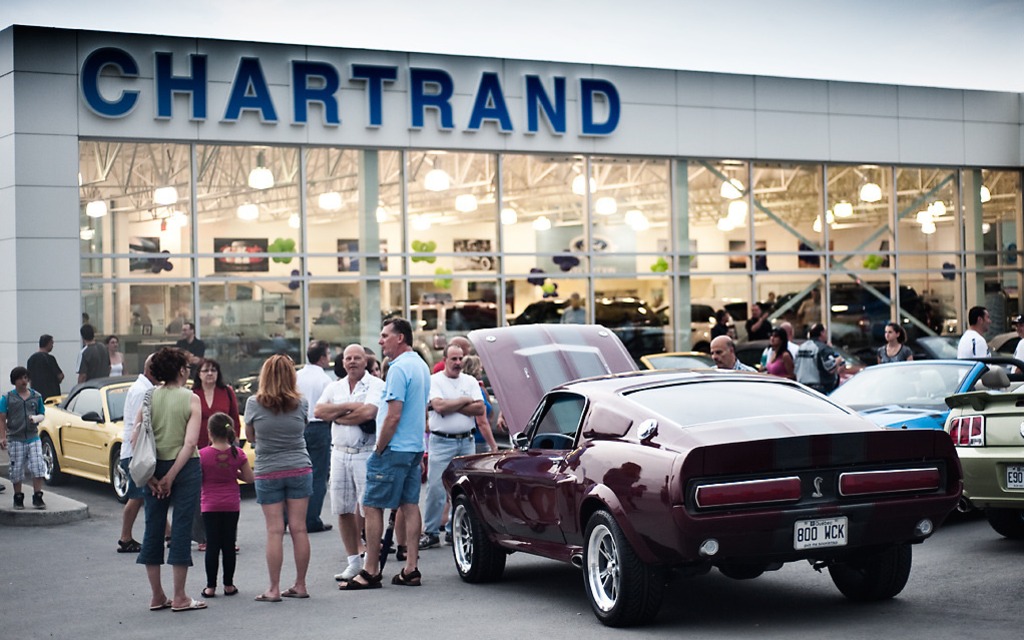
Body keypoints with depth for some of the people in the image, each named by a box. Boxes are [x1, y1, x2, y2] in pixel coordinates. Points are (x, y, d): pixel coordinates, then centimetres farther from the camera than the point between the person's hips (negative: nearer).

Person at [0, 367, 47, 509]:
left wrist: (37, 418, -9)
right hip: (15, 440, -2)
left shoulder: (36, 396, 8)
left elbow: (42, 414, 15)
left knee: (38, 468, -7)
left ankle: (37, 497, -1)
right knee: (16, 470, 4)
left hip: (33, 438, 2)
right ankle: (18, 498, 17)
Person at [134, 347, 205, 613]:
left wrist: (148, 475, -3)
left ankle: (157, 596, 16)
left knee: (153, 529, 11)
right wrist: (171, 476, -12)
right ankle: (179, 598, 4)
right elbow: (190, 442, -15)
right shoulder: (191, 399, -7)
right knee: (181, 529, 2)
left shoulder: (149, 397, 2)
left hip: (155, 468, 3)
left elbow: (136, 438, -5)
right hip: (185, 468, -3)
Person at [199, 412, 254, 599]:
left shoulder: (203, 454, -12)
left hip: (210, 505, -2)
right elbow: (249, 477, -1)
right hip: (231, 505, 2)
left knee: (212, 545, 3)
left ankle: (211, 586, 4)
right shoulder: (237, 453, -6)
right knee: (229, 544, 9)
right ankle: (229, 585, 13)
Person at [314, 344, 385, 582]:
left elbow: (368, 413, -18)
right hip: (339, 453, 6)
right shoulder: (334, 387, 14)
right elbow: (319, 411, 0)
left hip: (366, 453, -6)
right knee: (343, 510, 7)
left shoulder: (376, 385, -3)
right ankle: (353, 561, 15)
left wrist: (337, 416, -6)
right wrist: (349, 406, -9)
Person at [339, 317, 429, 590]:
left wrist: (379, 448, -12)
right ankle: (411, 569, 8)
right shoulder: (421, 366, 14)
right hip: (415, 447, 9)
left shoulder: (399, 368, -16)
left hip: (394, 448, -9)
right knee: (409, 505, 8)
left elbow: (393, 416, -21)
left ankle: (370, 572, -3)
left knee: (372, 506, -4)